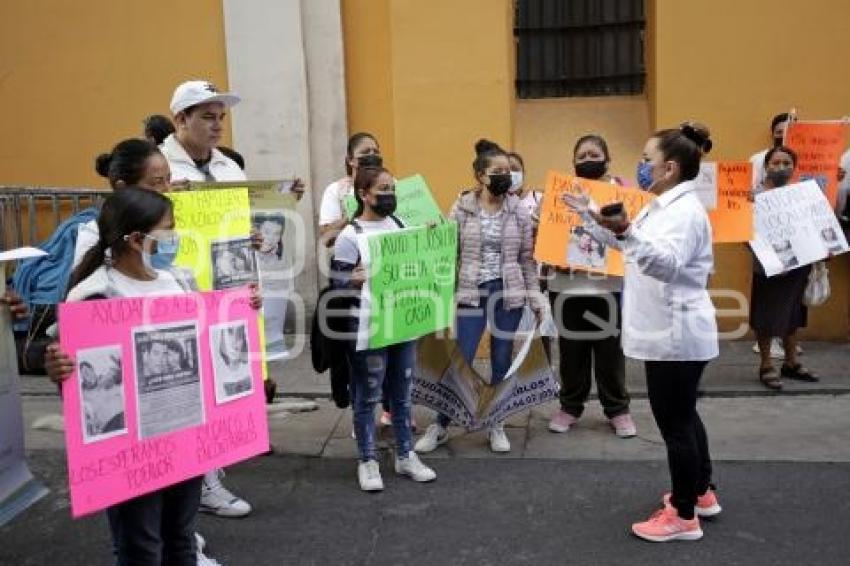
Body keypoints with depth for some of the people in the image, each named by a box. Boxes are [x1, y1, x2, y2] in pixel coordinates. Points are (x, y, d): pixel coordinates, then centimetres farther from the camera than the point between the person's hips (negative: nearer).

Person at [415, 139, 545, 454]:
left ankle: (496, 426, 25)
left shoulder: (519, 211, 2)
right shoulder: (461, 208, -2)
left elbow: (527, 259, 5)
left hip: (509, 293, 2)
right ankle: (441, 425, 17)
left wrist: (536, 298, 2)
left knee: (502, 362, 9)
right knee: (461, 361, 0)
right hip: (472, 293, -2)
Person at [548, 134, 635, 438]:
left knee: (610, 349, 7)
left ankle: (618, 409, 22)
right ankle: (570, 406, 26)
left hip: (608, 286, -1)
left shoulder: (620, 191, 3)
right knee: (572, 349, 11)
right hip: (568, 286, 1)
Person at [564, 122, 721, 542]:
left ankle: (684, 516, 12)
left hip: (677, 334, -11)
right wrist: (588, 212, 27)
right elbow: (622, 243, 28)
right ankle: (701, 492, 36)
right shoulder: (664, 206, 13)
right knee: (683, 415, 21)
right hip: (670, 332, 11)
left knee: (674, 422, -1)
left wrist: (628, 231, -52)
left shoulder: (686, 210, -20)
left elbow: (667, 264, -37)